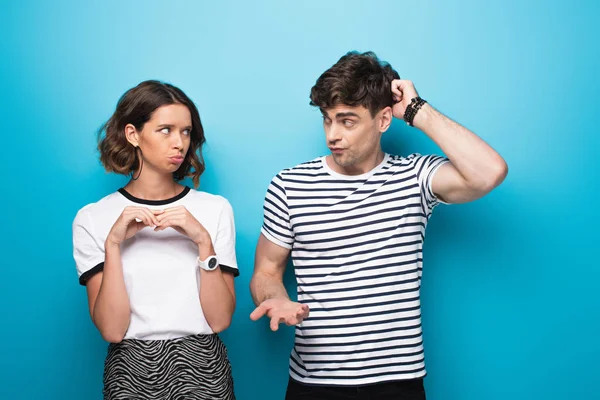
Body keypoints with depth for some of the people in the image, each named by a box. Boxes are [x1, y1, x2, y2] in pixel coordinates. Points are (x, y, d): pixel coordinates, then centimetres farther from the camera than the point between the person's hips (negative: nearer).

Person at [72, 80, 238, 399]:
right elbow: (111, 330, -10)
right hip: (131, 370, 0)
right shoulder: (92, 218, -4)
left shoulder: (215, 209, -4)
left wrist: (203, 241, -18)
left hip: (202, 367, 1)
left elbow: (220, 320, -8)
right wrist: (113, 243, -18)